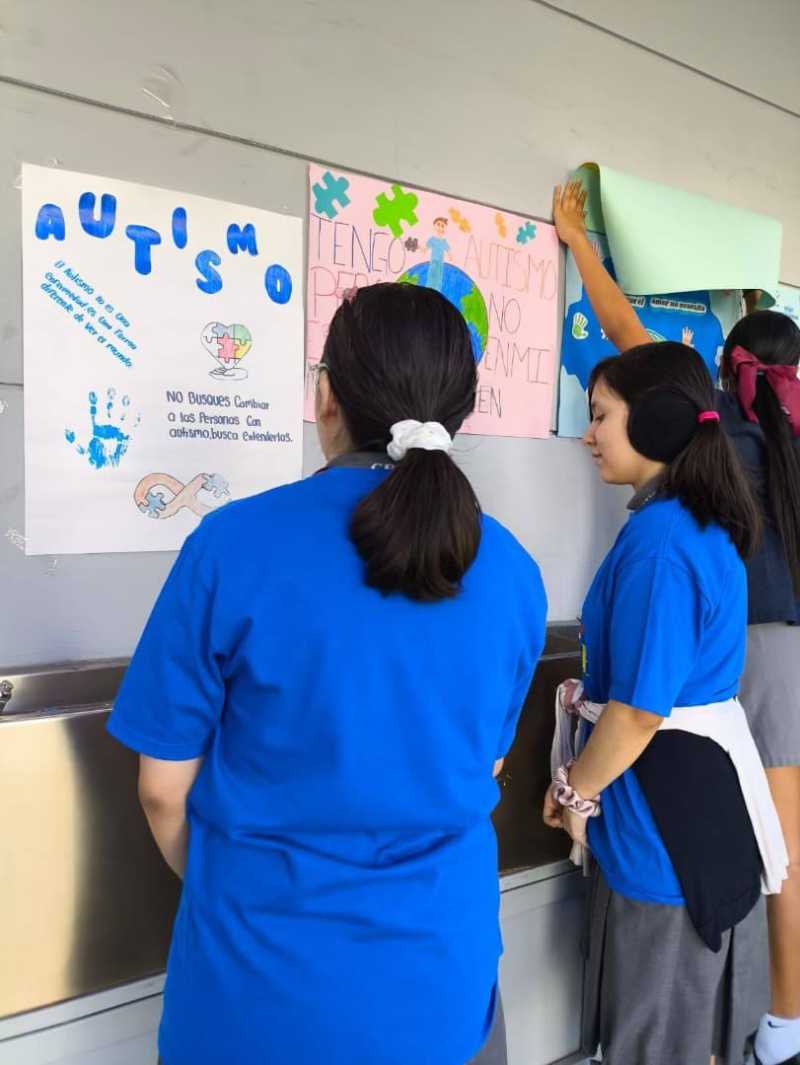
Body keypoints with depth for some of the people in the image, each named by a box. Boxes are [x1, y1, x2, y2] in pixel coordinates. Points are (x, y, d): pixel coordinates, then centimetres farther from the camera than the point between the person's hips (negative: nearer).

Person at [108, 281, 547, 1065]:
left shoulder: (233, 545, -20)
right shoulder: (510, 571, -9)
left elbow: (164, 788, -9)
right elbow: (482, 768, 4)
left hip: (261, 974, -2)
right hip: (439, 965, 3)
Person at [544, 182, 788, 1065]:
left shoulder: (660, 544, -26)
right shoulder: (695, 505, 0)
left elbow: (639, 712, -23)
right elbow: (631, 337, 10)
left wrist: (572, 791, -6)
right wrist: (575, 239, 20)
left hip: (665, 792, -9)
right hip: (705, 775, 9)